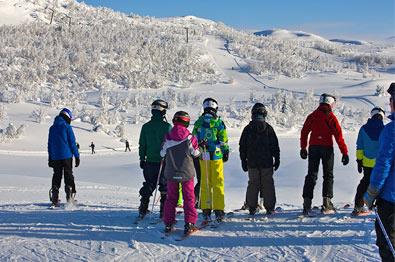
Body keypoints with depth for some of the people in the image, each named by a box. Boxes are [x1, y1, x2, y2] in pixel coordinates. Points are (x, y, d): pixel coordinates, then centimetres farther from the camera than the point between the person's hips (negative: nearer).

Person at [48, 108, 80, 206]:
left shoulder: (52, 128, 10)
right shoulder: (67, 127, -7)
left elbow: (50, 144, 13)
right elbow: (72, 143, -9)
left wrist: (50, 158, 18)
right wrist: (77, 156, -4)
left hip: (55, 157, 5)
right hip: (66, 156, -4)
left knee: (56, 177, 10)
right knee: (68, 176, 2)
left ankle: (55, 199, 6)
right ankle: (70, 196, -5)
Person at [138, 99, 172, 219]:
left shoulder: (146, 127, 1)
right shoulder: (167, 126, -10)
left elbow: (142, 145, 5)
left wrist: (142, 159, 14)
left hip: (150, 161, 4)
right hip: (164, 161, -3)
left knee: (148, 186, 15)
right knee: (165, 187, 7)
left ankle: (143, 210, 15)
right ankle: (164, 211, 7)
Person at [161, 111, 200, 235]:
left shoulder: (167, 138, -7)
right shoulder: (189, 138, -12)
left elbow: (162, 154, 4)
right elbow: (196, 154, -1)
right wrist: (200, 147, 18)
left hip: (171, 173, 2)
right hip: (187, 173, -2)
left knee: (171, 198, 14)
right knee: (189, 198, 8)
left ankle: (168, 223, 15)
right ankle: (189, 224, 5)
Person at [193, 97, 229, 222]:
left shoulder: (198, 123, 3)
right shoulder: (218, 123, -7)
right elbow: (223, 140, -4)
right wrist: (226, 152, 8)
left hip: (203, 156, 3)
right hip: (216, 156, -3)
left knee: (204, 183, 10)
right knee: (218, 183, 3)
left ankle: (205, 210, 11)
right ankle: (219, 211, 2)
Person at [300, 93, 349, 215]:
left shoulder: (312, 116, 6)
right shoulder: (331, 117, -5)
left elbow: (304, 132, 10)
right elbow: (339, 136, -8)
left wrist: (303, 148, 18)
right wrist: (345, 152, -6)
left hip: (313, 148, 3)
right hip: (327, 148, -3)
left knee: (311, 175, 6)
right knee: (328, 175, 6)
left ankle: (307, 203, -1)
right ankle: (326, 203, -2)